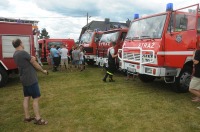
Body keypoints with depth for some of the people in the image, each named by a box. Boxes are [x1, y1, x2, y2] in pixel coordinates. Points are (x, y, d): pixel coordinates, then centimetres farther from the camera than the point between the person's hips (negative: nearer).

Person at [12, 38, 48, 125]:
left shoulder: (15, 54, 10)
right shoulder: (23, 53, -18)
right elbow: (35, 64, -11)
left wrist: (32, 59, -4)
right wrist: (43, 71, 2)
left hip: (24, 79, 9)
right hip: (31, 79, -9)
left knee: (26, 97, 14)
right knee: (36, 98, -3)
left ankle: (27, 117, 22)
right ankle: (38, 119, 3)